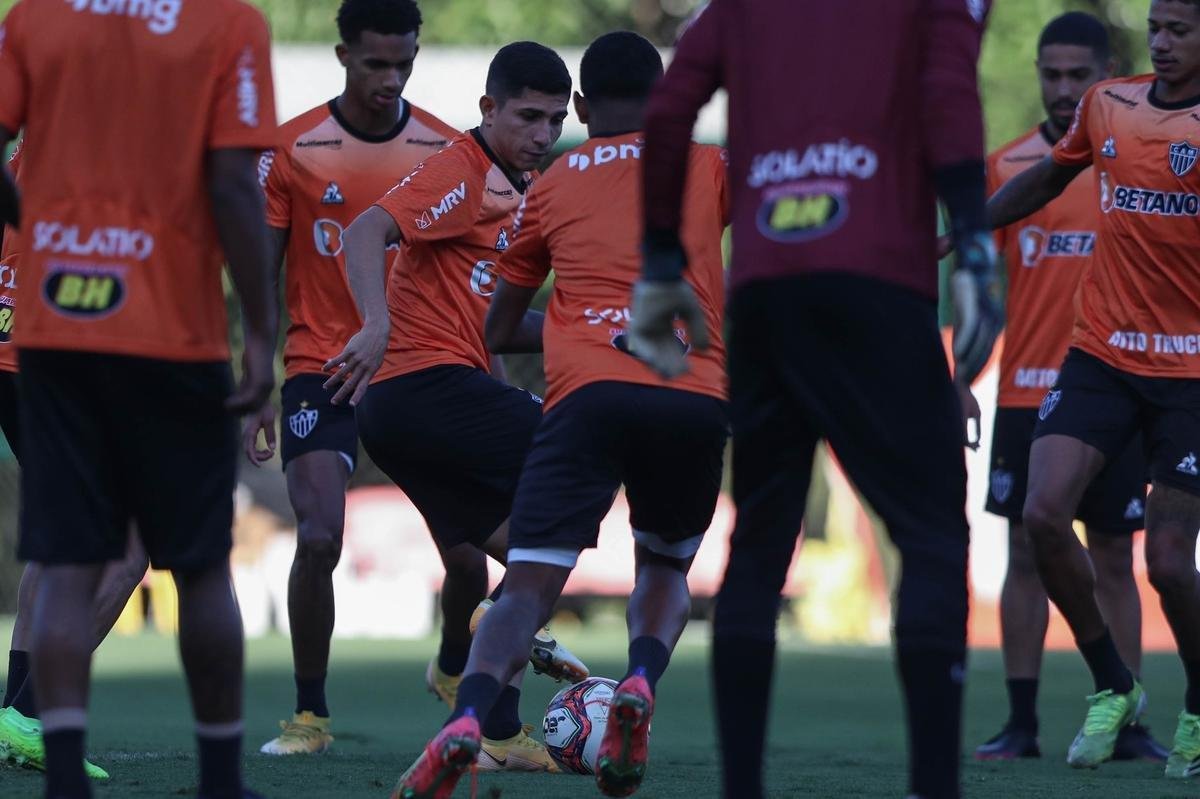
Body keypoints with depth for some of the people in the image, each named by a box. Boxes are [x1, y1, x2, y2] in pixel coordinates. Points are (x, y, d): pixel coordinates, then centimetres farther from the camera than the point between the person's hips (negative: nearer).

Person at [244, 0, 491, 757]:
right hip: (324, 371, -2)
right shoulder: (293, 150, -3)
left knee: (469, 550, -4)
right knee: (319, 538, -19)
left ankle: (455, 671, 28)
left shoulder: (445, 149, 2)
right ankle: (310, 714, -2)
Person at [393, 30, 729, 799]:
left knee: (529, 588, -3)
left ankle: (468, 719, -32)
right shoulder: (708, 167, 19)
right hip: (697, 397, 1)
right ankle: (641, 682, -8)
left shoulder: (550, 188, 22)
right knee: (666, 569, 24)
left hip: (587, 393, -1)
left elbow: (499, 331, 28)